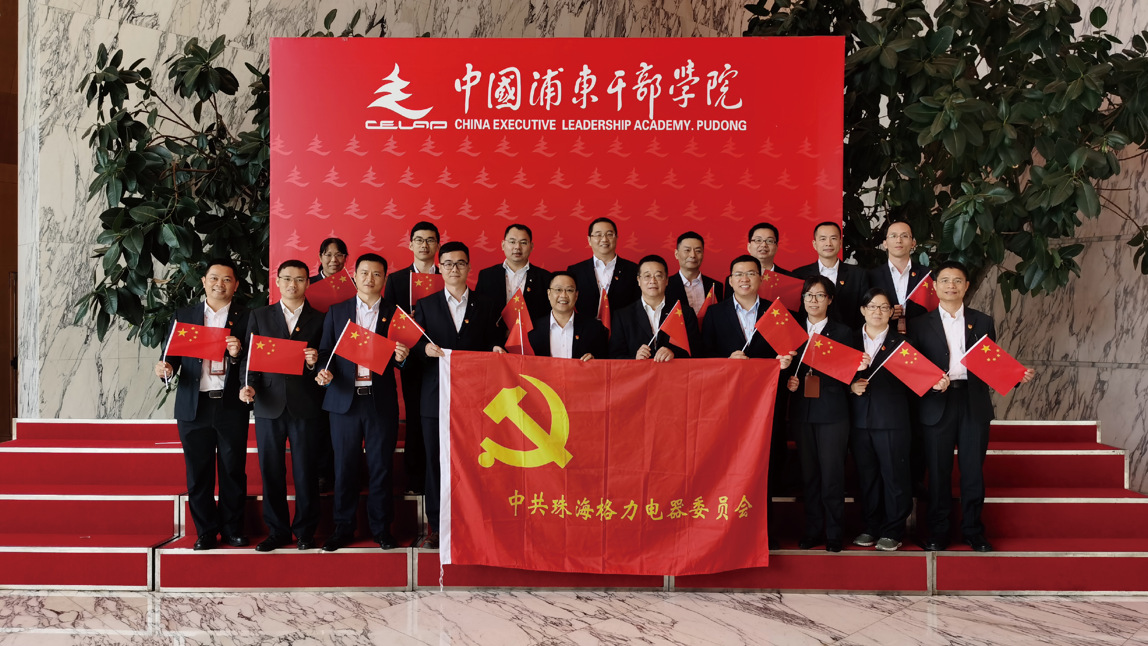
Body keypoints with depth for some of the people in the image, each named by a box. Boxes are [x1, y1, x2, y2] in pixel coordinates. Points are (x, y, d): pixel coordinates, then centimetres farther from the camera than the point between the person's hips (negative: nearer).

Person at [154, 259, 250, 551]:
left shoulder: (246, 319, 6)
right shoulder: (183, 315, 12)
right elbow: (172, 356, 8)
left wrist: (238, 354, -18)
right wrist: (165, 368, -12)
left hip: (232, 406, -1)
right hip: (194, 406, 1)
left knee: (233, 470, 3)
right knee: (198, 472, 5)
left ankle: (232, 528, 16)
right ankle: (205, 531, 16)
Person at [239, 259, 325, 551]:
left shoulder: (319, 319, 8)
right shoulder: (259, 316, 12)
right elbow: (249, 356, 9)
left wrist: (314, 362, -17)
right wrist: (249, 385, -7)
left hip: (305, 406, -2)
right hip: (269, 404, 2)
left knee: (305, 472, 1)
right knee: (271, 470, 5)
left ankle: (305, 531, 13)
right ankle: (277, 530, 16)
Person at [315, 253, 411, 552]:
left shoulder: (396, 314, 7)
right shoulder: (336, 311, 10)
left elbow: (402, 356, 7)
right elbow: (325, 351, 9)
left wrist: (401, 357, -15)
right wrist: (324, 371, -10)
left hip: (381, 401, -1)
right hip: (344, 399, 1)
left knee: (381, 467, 4)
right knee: (344, 467, 5)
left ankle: (381, 528, 15)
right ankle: (343, 528, 16)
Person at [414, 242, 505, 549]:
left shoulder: (487, 306, 11)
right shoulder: (426, 305, 11)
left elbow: (493, 345, 11)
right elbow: (415, 344, 7)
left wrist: (497, 349, -11)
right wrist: (425, 347, -14)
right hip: (435, 395, 0)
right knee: (435, 462, 3)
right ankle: (436, 526, 12)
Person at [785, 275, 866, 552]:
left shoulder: (842, 332, 6)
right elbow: (786, 367, 12)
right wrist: (789, 381, -8)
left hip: (833, 412, -2)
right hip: (802, 411, 3)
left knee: (832, 473, -3)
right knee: (809, 472, 7)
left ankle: (833, 533, 7)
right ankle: (812, 529, 16)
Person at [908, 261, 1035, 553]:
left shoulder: (983, 322, 11)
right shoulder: (921, 325, 6)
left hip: (974, 405, 1)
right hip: (937, 406, -1)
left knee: (973, 471, 5)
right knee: (938, 471, 5)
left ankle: (973, 530, 18)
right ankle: (937, 532, 15)